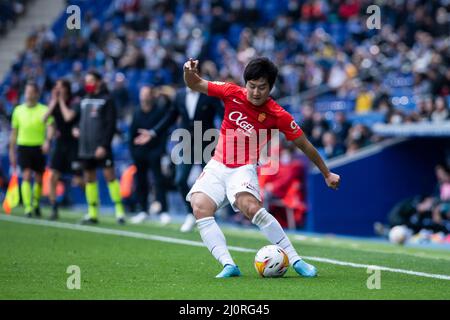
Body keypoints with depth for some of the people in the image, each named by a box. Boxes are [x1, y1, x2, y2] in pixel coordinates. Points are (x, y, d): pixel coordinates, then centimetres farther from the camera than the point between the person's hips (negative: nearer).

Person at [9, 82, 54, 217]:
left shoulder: (44, 110, -1)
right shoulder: (18, 110, 7)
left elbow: (50, 126, -14)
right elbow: (14, 133, 13)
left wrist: (47, 140, -33)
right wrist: (12, 152, 12)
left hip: (39, 148, -1)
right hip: (23, 147, 1)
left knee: (39, 178, 7)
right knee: (26, 176, -13)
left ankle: (36, 204, 30)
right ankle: (28, 208, -17)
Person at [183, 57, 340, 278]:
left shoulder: (277, 116, -10)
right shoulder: (232, 93, -4)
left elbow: (305, 146, 0)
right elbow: (195, 85, 7)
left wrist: (327, 174, 7)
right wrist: (189, 72, -17)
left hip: (243, 170, -3)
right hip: (217, 166, 3)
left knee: (251, 207, -31)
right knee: (200, 208, -23)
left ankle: (295, 260, -22)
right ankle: (228, 265, -28)